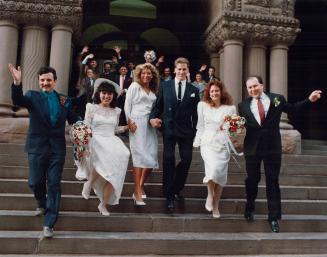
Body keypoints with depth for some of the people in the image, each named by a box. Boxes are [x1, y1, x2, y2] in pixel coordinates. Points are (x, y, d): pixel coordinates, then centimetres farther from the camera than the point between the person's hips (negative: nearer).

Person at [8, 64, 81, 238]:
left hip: (57, 148, 1)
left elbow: (73, 119, 11)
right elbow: (18, 101, -18)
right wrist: (17, 83, -36)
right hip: (37, 147, 0)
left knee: (54, 185, 1)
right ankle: (42, 204, 42)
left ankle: (49, 224, 10)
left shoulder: (64, 100, 7)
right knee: (35, 182, 8)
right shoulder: (32, 96, 1)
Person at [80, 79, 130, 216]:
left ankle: (103, 204, 1)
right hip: (96, 141, -4)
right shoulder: (92, 108, 8)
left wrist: (128, 126, 13)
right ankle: (90, 181, -6)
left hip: (112, 142, 4)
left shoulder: (116, 111, 18)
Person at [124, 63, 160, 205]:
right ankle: (137, 193, -7)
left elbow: (155, 107, 17)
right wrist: (129, 121, -10)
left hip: (150, 124, 6)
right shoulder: (134, 86, 4)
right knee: (140, 155, -10)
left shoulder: (153, 90, 18)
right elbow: (127, 104, -1)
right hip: (137, 123, -5)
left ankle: (141, 186, 23)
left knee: (152, 158, 3)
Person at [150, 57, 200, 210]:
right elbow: (158, 105, 6)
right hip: (168, 129, -1)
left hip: (186, 130, 2)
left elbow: (195, 113, 7)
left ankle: (176, 189, 25)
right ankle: (169, 195, 10)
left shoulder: (194, 90, 7)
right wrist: (153, 118, -11)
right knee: (168, 160, -2)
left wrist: (196, 132, 3)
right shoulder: (164, 86, 5)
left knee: (186, 160, 1)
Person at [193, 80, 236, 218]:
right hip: (208, 143, -1)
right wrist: (197, 142, 13)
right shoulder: (202, 105, 10)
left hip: (223, 145, 1)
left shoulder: (230, 108, 7)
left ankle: (216, 206, 20)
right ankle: (210, 195, 2)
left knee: (220, 175, 2)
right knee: (213, 168, -26)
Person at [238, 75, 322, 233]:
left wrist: (309, 100, 6)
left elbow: (293, 109, 15)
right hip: (252, 147, 1)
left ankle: (274, 217, 16)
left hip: (273, 147, 0)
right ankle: (250, 207, 39)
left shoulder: (277, 99, 2)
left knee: (272, 182, 6)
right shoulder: (243, 105, 2)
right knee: (252, 179, 14)